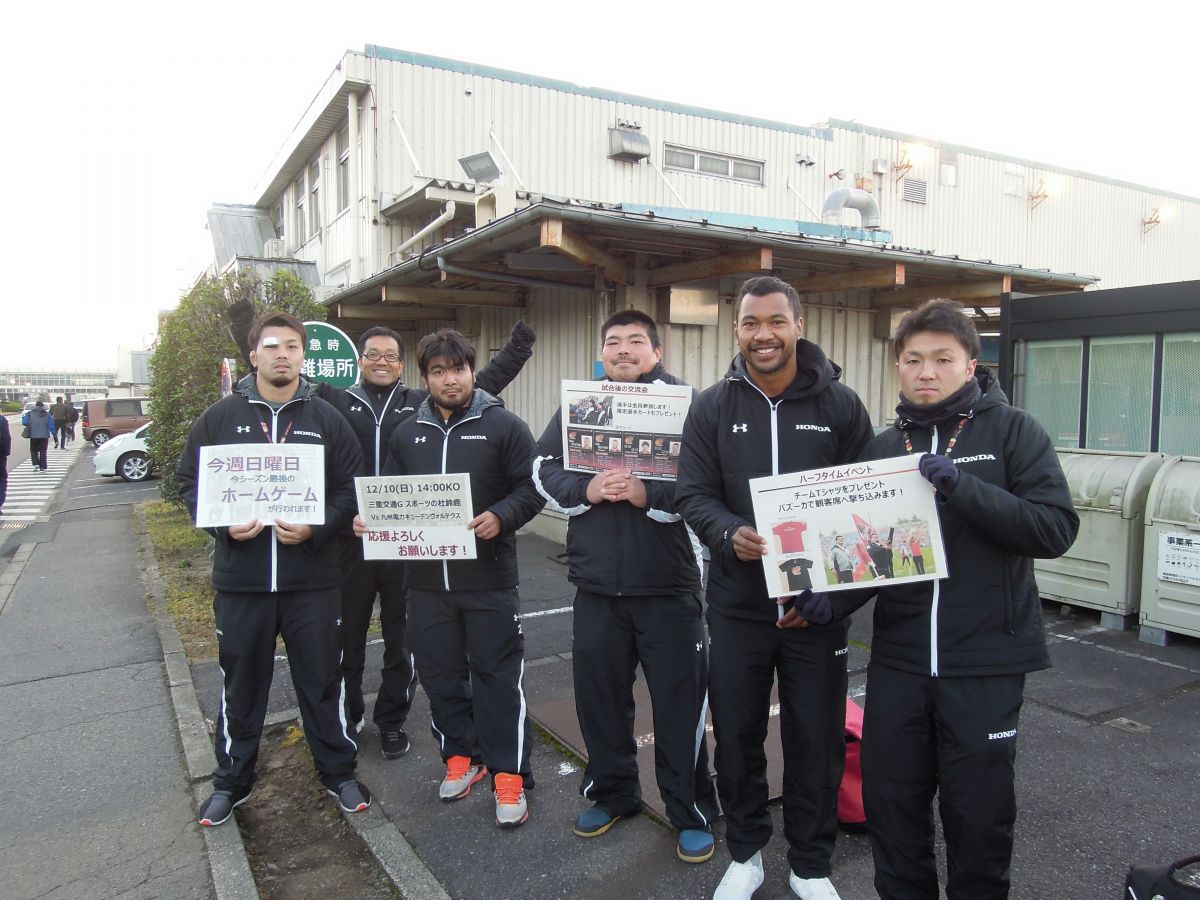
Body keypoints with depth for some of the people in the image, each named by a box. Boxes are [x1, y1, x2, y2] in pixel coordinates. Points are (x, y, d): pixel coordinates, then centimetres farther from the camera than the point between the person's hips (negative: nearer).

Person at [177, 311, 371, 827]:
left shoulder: (327, 420, 2)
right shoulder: (221, 417, 3)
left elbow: (350, 490, 1)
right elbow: (190, 481, 6)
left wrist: (315, 529, -15)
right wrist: (224, 524, -11)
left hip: (312, 577, 0)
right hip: (240, 578, 1)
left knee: (322, 680, 10)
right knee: (241, 683, 14)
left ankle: (338, 772, 28)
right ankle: (232, 781, 33)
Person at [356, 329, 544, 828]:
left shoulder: (503, 426, -3)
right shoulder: (407, 434, 12)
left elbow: (532, 487, -6)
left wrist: (501, 516, -23)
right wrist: (368, 519, -3)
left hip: (488, 579, -4)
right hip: (427, 580, 5)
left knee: (497, 676, 1)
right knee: (440, 674, 14)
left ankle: (509, 774, 14)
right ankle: (462, 756, 33)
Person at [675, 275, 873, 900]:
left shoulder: (841, 405, -2)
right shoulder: (713, 407, 0)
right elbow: (692, 493, -1)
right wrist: (730, 534, -22)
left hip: (817, 603, -1)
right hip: (736, 602, 1)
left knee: (816, 738, 10)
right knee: (737, 733, 13)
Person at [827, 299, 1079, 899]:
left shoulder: (1013, 431, -3)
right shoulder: (883, 447, 7)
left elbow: (1056, 529, -14)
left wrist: (961, 486, -25)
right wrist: (828, 600, -10)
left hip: (986, 661, -3)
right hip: (897, 659, 3)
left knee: (979, 815, 10)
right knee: (890, 804, 13)